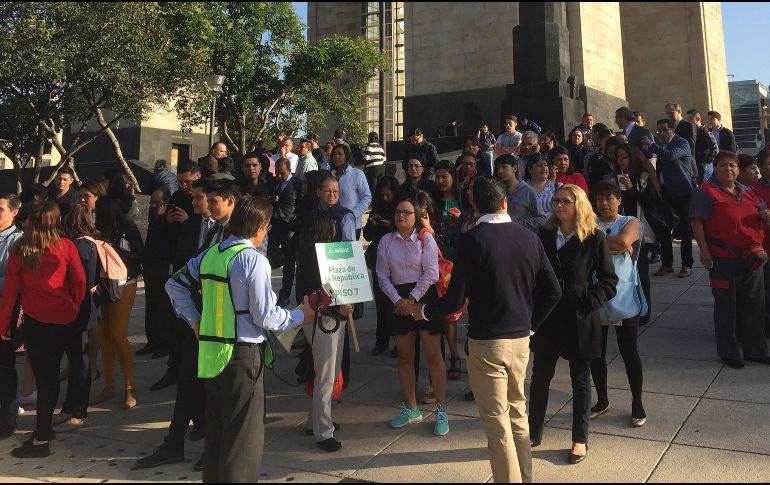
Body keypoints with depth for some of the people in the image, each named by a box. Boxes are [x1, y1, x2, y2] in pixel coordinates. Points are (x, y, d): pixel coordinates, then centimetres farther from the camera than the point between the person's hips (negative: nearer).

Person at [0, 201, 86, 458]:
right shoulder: (66, 246, -7)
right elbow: (79, 281, -2)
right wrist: (75, 307, 15)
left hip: (35, 321, -1)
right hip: (65, 319, 1)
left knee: (45, 376, 4)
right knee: (51, 373, 16)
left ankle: (41, 439, 8)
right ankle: (43, 427, 27)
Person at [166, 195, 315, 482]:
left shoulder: (209, 254, 7)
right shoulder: (253, 260, -15)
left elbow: (174, 284, 17)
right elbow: (266, 316, -15)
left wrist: (195, 321, 18)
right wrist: (301, 316, 0)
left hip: (210, 352, 7)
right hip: (243, 354, -7)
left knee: (216, 431, 20)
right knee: (244, 436, 4)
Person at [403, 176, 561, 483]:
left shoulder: (473, 240, -15)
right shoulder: (529, 238, 0)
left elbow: (456, 298, -16)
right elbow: (552, 292, 2)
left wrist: (423, 312, 2)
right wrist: (529, 324, 15)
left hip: (487, 342, -6)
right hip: (521, 339, 6)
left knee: (497, 423, 4)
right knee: (518, 414, 20)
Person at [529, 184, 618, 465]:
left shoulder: (594, 238, -7)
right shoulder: (545, 234, 3)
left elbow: (609, 281, -5)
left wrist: (588, 303, -17)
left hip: (579, 320, -3)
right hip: (547, 318, 3)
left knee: (580, 380, 11)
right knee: (540, 376, 12)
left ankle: (580, 439, 26)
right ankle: (534, 433, 28)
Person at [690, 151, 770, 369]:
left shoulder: (748, 192, 14)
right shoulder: (706, 191, -5)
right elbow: (697, 222, -12)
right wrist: (704, 250, -19)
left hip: (752, 258, 6)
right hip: (724, 258, -6)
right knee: (726, 306, 3)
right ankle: (729, 352, 16)